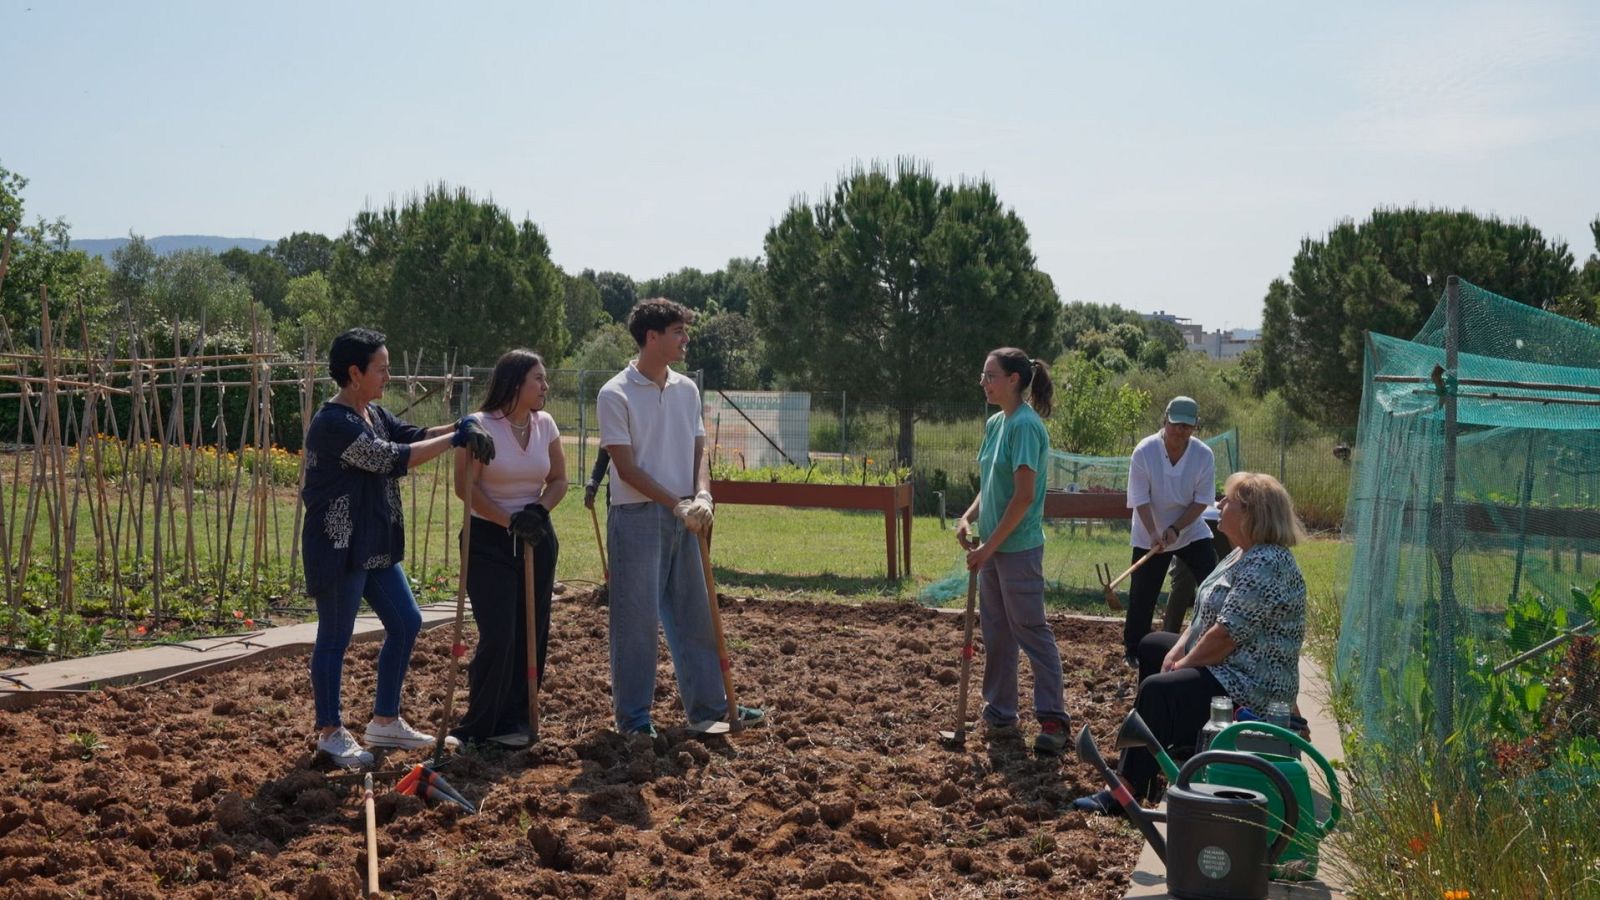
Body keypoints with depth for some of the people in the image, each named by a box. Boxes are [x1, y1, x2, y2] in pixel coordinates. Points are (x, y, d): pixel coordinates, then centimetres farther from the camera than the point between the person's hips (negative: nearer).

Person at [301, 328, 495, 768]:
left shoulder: (374, 413, 11)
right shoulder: (333, 423, -20)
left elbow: (411, 435, 5)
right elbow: (391, 458, -24)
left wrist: (461, 426, -14)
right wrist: (455, 439, -20)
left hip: (375, 545, 10)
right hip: (337, 547, -10)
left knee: (406, 622, 13)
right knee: (335, 638, 3)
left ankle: (384, 721, 25)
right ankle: (330, 732, 17)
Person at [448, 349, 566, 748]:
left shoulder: (545, 424, 4)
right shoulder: (480, 426, -12)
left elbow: (559, 479, 10)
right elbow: (466, 486, -13)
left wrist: (539, 510, -9)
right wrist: (510, 522, -16)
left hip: (537, 538, 5)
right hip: (489, 540, -5)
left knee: (532, 633, 6)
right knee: (498, 636, -9)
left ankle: (513, 721, 19)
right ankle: (478, 726, 7)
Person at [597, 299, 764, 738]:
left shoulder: (686, 390, 9)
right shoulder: (616, 395, -10)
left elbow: (698, 451, 10)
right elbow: (627, 468, -13)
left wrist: (702, 496, -9)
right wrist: (677, 505, -16)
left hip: (683, 518, 6)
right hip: (637, 517, -6)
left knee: (694, 614, 12)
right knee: (636, 619, 0)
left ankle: (707, 706, 23)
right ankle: (632, 715, 12)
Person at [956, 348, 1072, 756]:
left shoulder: (1026, 425, -16)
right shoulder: (994, 423, 11)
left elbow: (1024, 496, -20)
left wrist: (989, 546, -17)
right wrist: (968, 518, 3)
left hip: (1018, 548, -9)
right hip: (993, 546, 9)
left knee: (1032, 631, -3)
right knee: (996, 631, 15)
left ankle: (1053, 718, 4)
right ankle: (1000, 711, 26)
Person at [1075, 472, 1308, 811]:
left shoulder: (1267, 564, -24)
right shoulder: (1244, 554, 10)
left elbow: (1228, 633, -27)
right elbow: (1207, 612, 14)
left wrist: (1183, 665, -15)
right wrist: (1180, 648, 0)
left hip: (1251, 687, -12)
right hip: (1225, 666, 12)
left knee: (1156, 690, -29)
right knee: (1151, 646, 26)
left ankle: (1126, 791, -25)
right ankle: (1164, 739, 34)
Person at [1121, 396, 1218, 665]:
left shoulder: (1204, 455, -13)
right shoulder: (1144, 452, -18)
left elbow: (1201, 501, -10)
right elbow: (1141, 500, -18)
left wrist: (1175, 529, -20)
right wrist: (1153, 533, -29)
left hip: (1191, 531, 2)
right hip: (1150, 536, -2)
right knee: (1142, 595, 4)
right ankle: (1133, 649, 19)